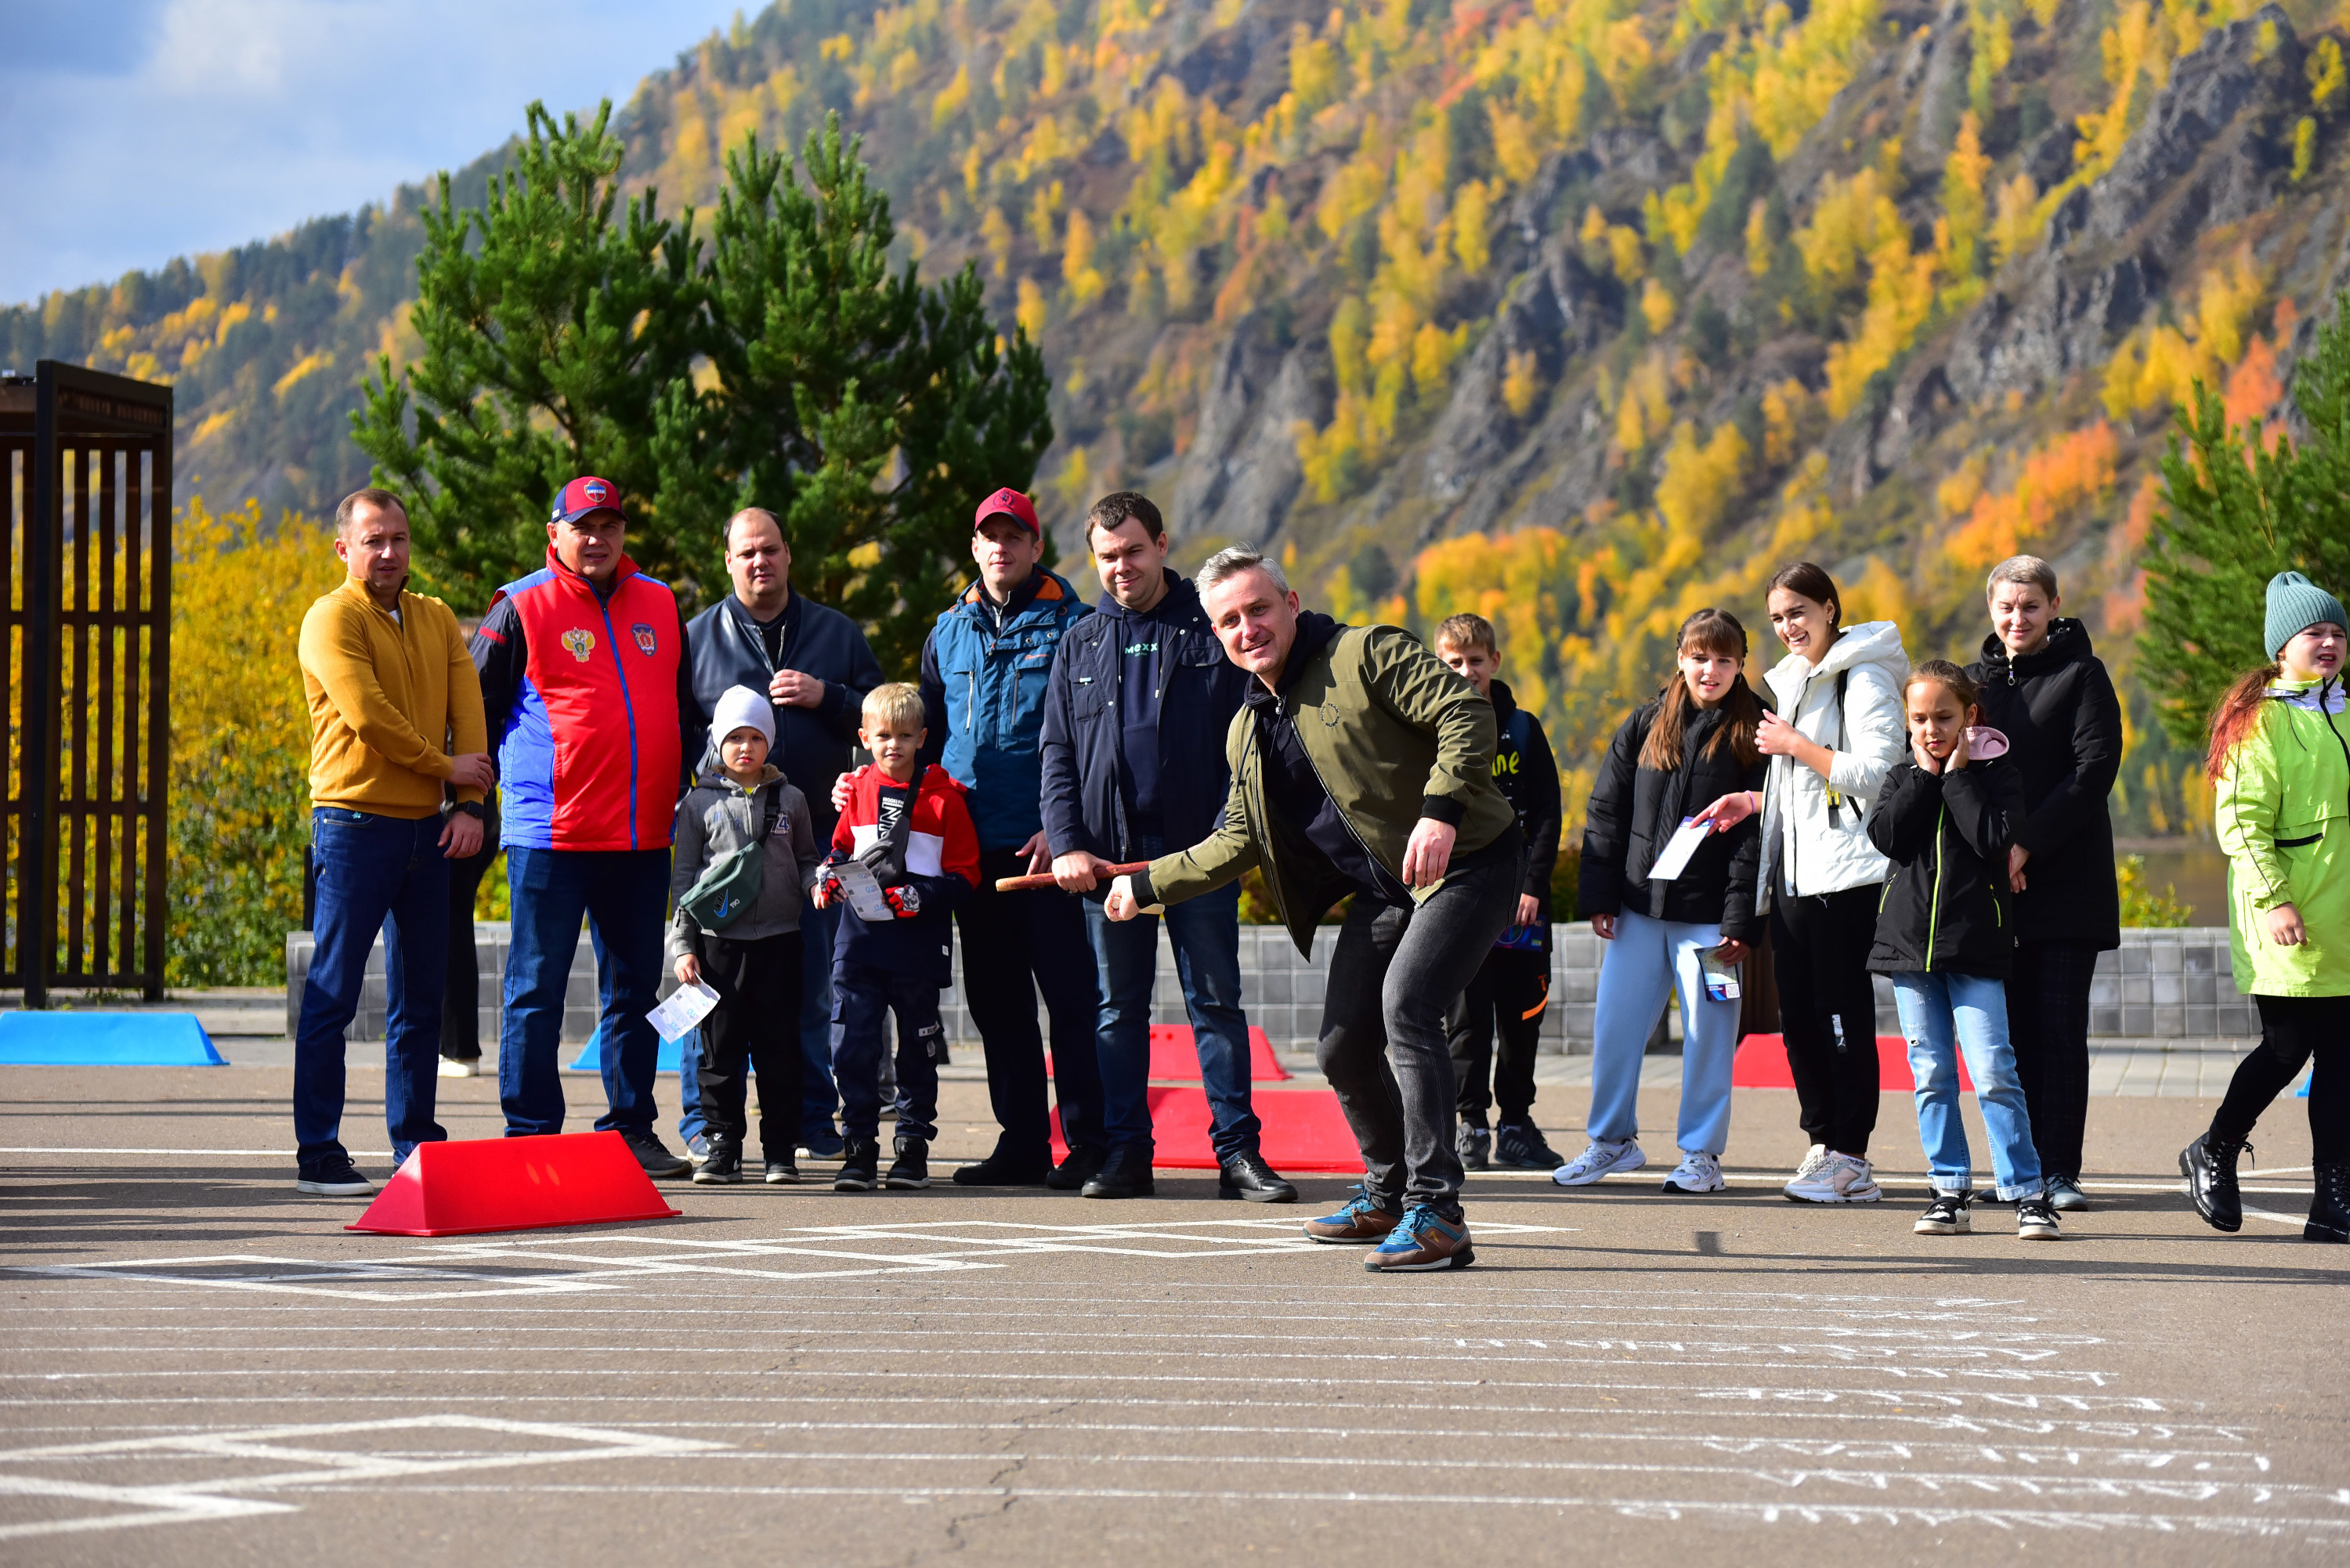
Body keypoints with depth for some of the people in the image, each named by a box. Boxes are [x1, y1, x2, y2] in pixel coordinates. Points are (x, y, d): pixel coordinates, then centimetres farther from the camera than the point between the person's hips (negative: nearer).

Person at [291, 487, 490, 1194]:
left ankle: (415, 1146, 17)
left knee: (420, 998, 10)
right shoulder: (333, 619, -5)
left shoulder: (438, 621, 14)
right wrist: (444, 765, -8)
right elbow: (367, 713, -16)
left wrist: (471, 803, -7)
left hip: (428, 827, 6)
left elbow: (468, 711, 6)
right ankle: (318, 1154, -3)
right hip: (354, 823, -6)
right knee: (334, 994, -5)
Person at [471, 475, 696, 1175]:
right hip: (550, 833, -5)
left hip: (644, 834, 5)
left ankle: (631, 1130, 17)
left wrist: (682, 796, 19)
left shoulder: (659, 606, 13)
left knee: (635, 987, 9)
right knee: (537, 989, -2)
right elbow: (477, 712, 1)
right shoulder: (521, 609, -2)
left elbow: (685, 709, 23)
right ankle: (531, 1136, 3)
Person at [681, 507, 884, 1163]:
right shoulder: (698, 636, 9)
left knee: (810, 985, 6)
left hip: (815, 831, 1)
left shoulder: (836, 634, 12)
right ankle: (704, 1121, 4)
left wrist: (825, 697, -6)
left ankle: (811, 1117, 13)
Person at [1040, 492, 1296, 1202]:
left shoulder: (1210, 631, 4)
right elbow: (1057, 754, 10)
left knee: (1217, 1002, -1)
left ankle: (1238, 1149, 1)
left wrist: (1229, 834, -11)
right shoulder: (1080, 644, 13)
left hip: (1198, 850, -3)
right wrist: (1068, 845, -4)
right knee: (1119, 1008, 5)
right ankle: (1126, 1151, 9)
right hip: (1107, 853, 3)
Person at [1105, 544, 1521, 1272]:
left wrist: (1439, 811, -30)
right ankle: (1388, 1197, 31)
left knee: (1405, 1003, -27)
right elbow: (1236, 842, 23)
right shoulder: (1248, 731, 14)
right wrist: (1147, 886, 18)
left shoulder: (1365, 654, -10)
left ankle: (1436, 1214, -28)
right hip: (1383, 892, 9)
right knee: (1342, 1045, 7)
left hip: (1466, 863, -8)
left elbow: (1467, 711, -19)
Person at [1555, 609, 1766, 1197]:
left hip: (1708, 915, -4)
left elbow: (1758, 832, -6)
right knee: (1615, 1024, 6)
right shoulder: (1646, 725, 9)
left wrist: (1741, 918, -12)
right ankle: (1613, 1140, 20)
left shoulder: (1753, 733, -2)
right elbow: (1606, 812, 11)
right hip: (1638, 906, 4)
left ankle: (1701, 1153, 11)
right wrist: (1599, 895, 3)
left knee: (1708, 1033, 1)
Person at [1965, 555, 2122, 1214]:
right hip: (1993, 884, 4)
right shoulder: (1976, 680, 14)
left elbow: (2095, 768, -9)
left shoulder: (2082, 676, 0)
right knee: (2012, 1029, 4)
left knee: (2061, 1029, -5)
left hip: (2066, 881, -4)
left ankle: (2060, 1171, -4)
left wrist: (2027, 844, -16)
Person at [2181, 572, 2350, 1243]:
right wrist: (2273, 899, -19)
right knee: (2287, 1047, -3)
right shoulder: (2261, 720, -5)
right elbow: (2240, 822, -11)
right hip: (2287, 925, -6)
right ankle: (2214, 1155, 20)